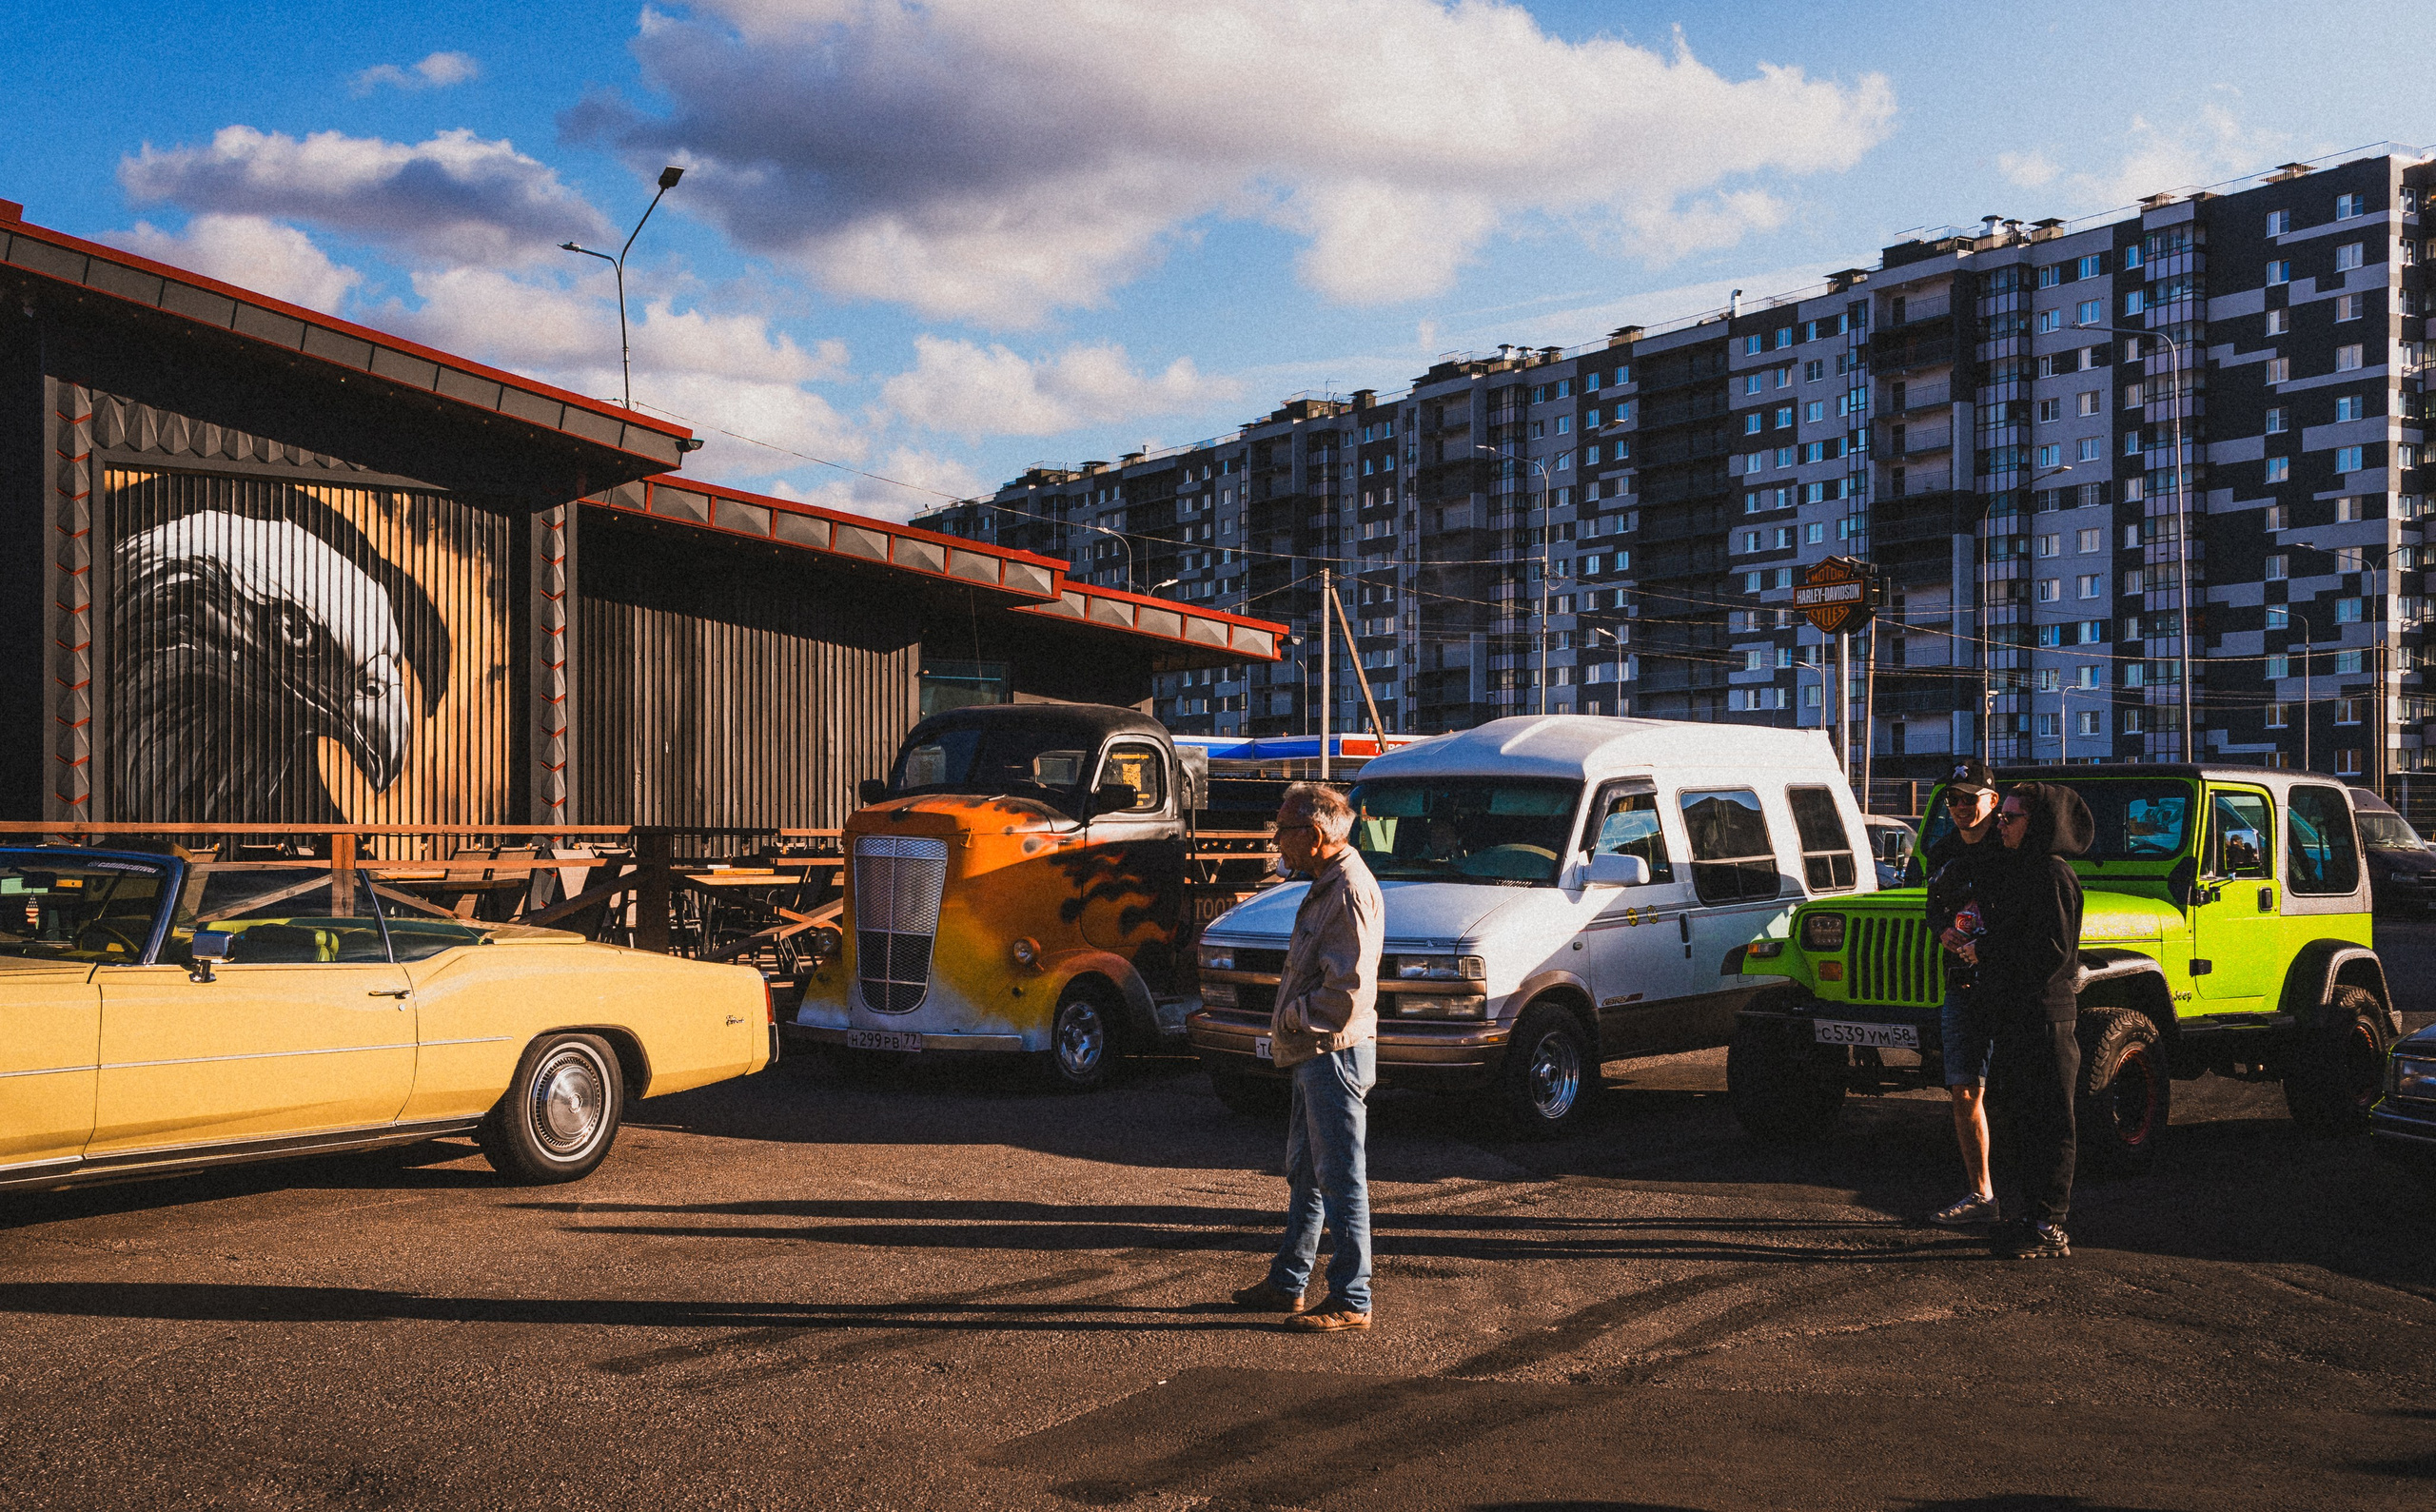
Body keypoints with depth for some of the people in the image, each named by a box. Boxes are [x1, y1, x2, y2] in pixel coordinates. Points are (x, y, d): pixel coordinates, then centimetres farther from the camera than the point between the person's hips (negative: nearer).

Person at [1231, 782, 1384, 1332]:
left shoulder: (1350, 893, -19)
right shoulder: (1326, 886, 15)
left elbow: (1347, 990, -25)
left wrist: (1292, 1018, -12)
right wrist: (1289, 1026, 10)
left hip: (1336, 1054, -11)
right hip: (1312, 1054, 11)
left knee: (1341, 1181, -4)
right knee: (1305, 1175, 18)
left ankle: (1351, 1301, 4)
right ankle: (1287, 1283, 29)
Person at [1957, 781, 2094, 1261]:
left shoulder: (2052, 875, -14)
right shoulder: (2009, 870, 16)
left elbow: (2051, 951, -21)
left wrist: (1986, 952, -13)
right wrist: (1972, 941, 8)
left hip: (2045, 1014, -10)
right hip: (2013, 1014, 10)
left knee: (2047, 1122, -5)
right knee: (2018, 1118, 14)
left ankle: (2051, 1230, 0)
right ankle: (2033, 1216, 22)